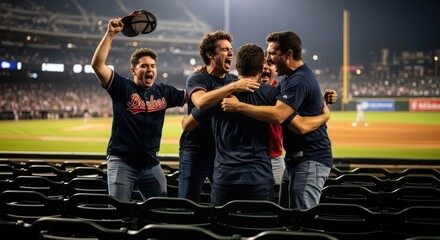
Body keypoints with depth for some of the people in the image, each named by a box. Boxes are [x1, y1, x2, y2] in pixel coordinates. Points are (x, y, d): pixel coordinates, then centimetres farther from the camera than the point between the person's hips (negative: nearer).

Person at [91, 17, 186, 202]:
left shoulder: (164, 92, 9)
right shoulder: (122, 88, -3)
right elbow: (97, 64, -14)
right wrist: (110, 34, -16)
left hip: (151, 164, 4)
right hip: (122, 162, -4)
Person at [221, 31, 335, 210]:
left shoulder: (300, 80, -19)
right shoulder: (288, 78, 17)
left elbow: (278, 115, -31)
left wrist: (239, 106, -29)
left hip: (310, 160, -11)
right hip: (295, 159, 11)